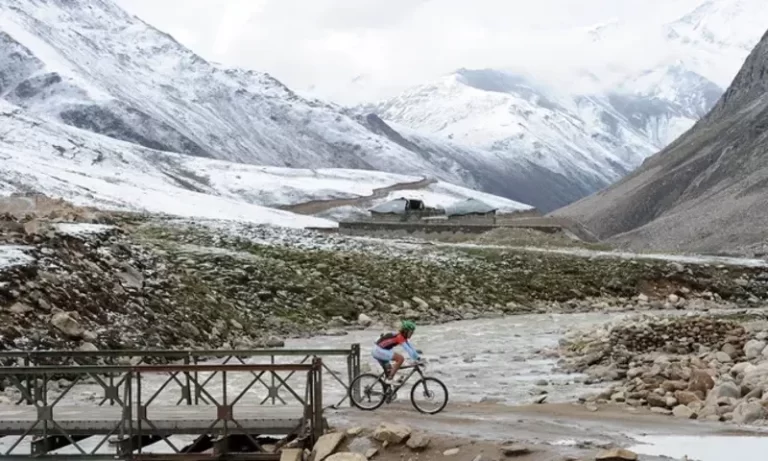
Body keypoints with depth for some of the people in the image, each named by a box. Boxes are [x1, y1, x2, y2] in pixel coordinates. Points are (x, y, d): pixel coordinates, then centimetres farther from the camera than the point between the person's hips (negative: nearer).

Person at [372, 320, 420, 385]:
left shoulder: (402, 337, 10)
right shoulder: (400, 337, -18)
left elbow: (411, 347, 16)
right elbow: (408, 350, -24)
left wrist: (418, 358, 13)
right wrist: (415, 360, -22)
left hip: (377, 351, 10)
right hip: (379, 350, -10)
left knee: (389, 372, 15)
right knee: (401, 358, -19)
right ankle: (390, 379, -15)